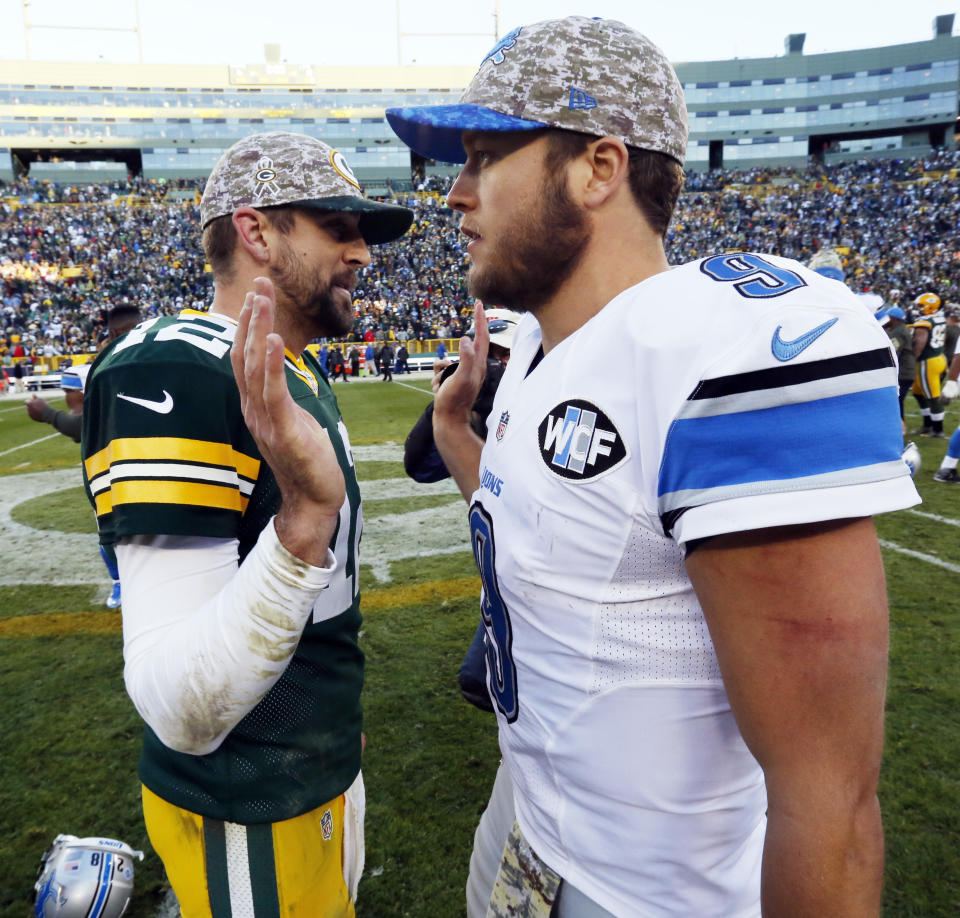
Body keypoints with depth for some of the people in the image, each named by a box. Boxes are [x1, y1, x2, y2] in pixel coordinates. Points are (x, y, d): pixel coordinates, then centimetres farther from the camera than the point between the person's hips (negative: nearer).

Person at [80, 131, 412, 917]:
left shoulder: (299, 374, 4)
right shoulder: (175, 376, -26)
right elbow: (182, 712, -31)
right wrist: (306, 514, -44)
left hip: (327, 767, 9)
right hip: (248, 817, -8)